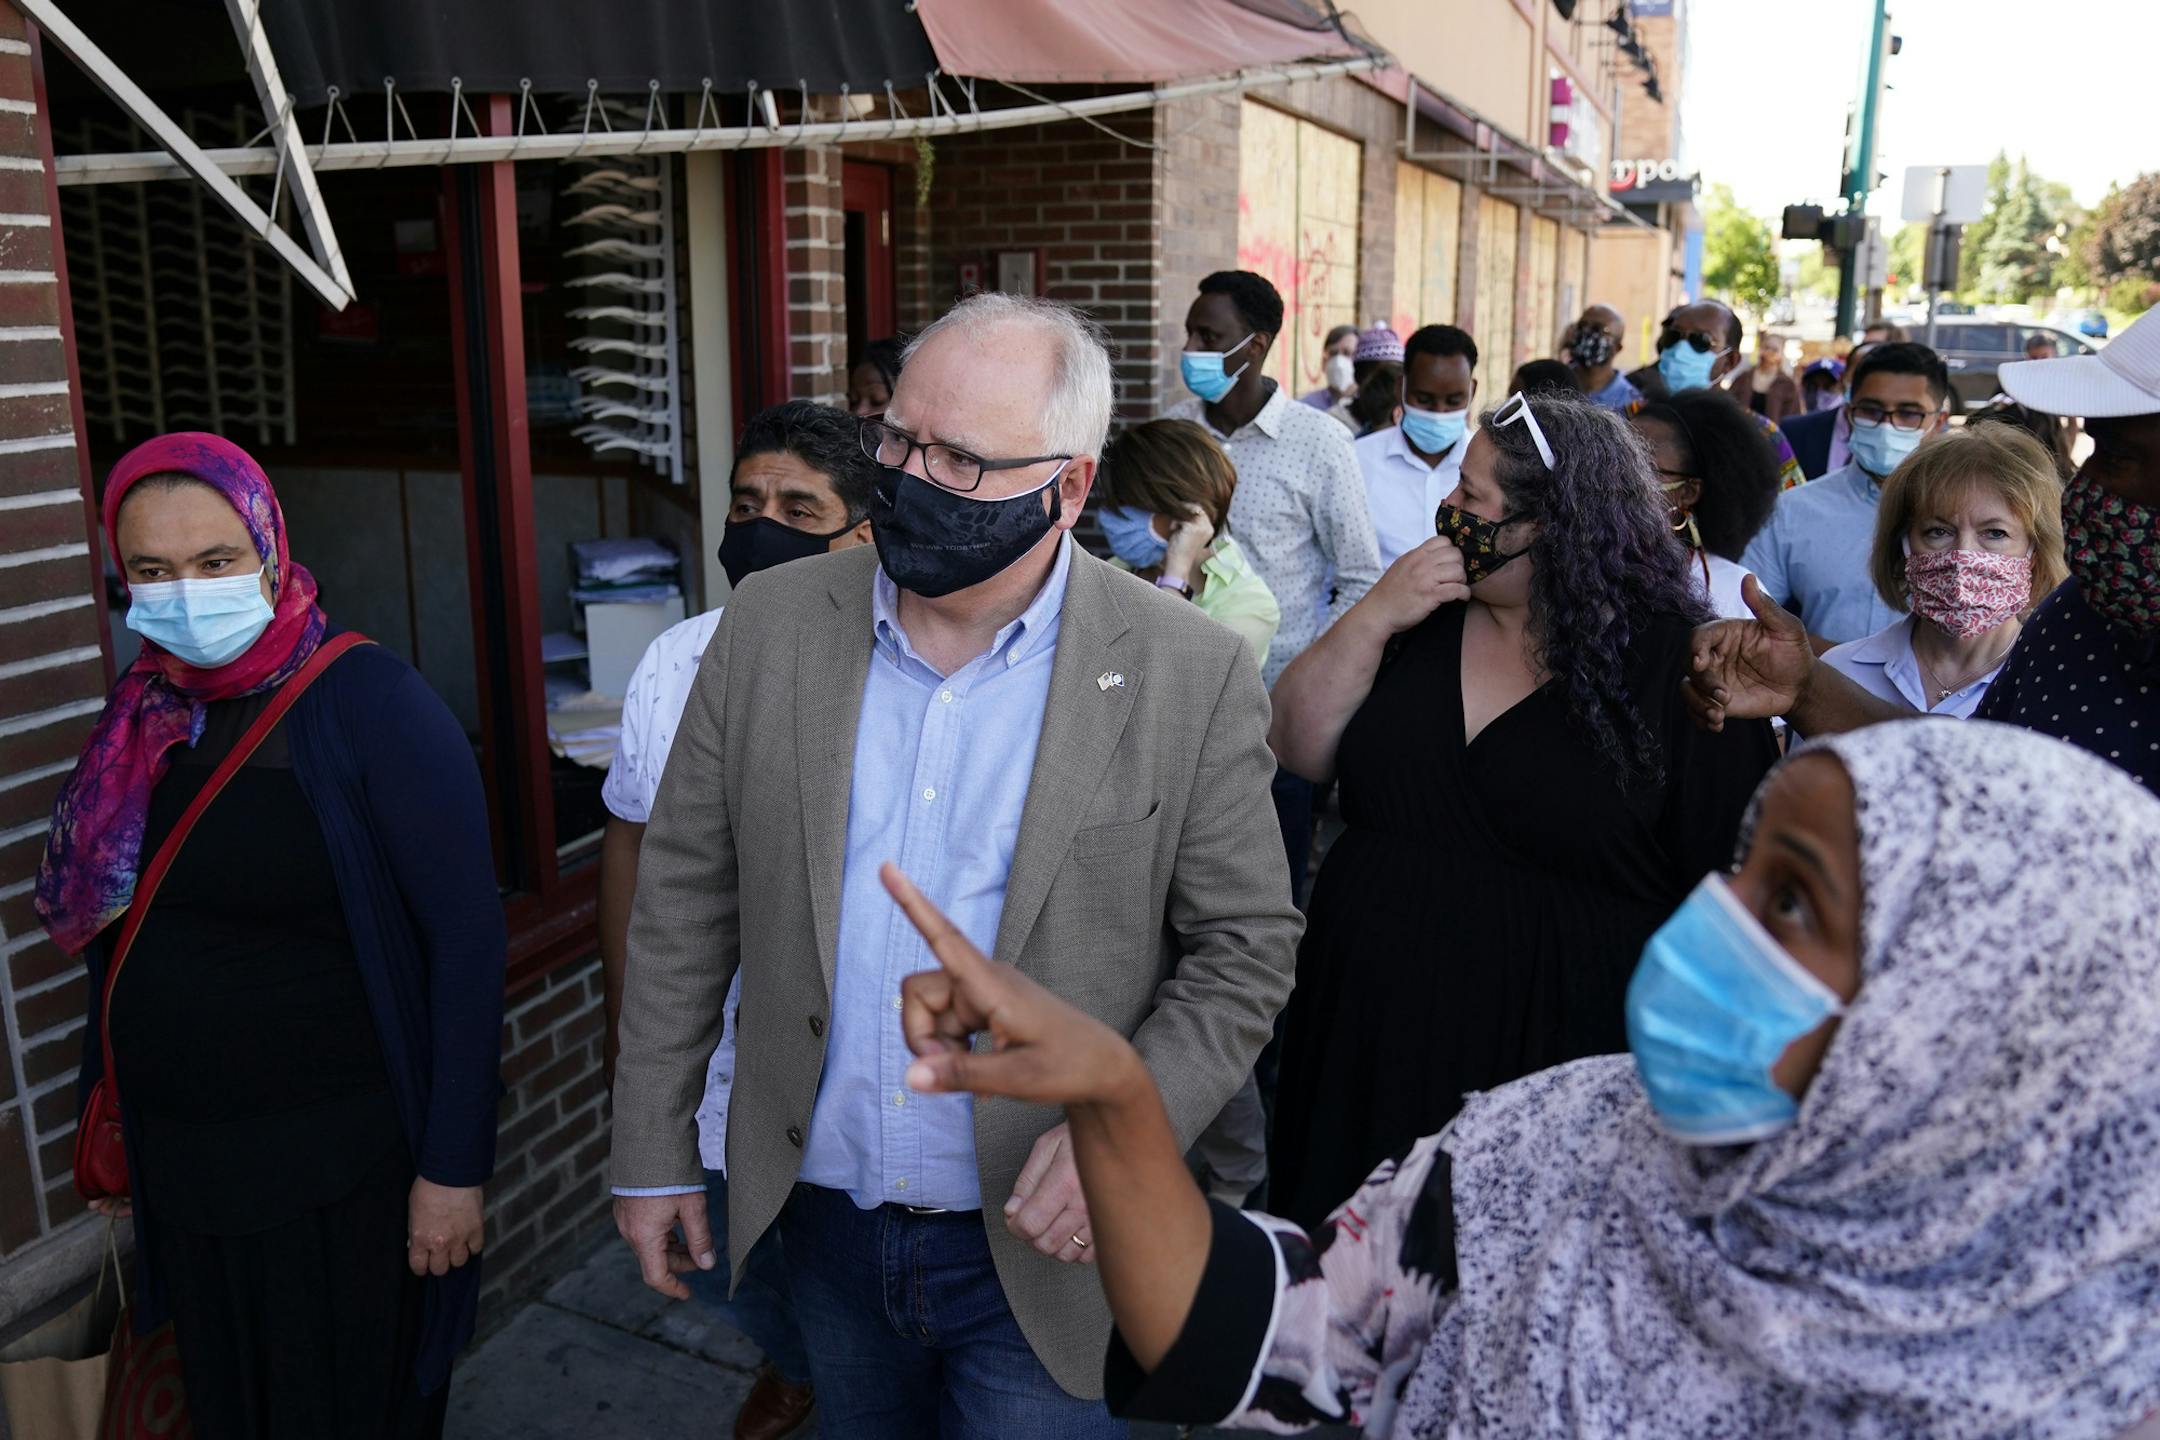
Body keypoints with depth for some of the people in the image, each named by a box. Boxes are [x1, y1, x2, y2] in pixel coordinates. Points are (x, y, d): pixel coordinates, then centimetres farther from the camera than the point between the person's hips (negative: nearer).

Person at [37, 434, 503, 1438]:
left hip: (342, 1166, -5)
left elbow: (466, 939, -17)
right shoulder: (142, 715, 2)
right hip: (179, 1166, 6)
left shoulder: (368, 701, -16)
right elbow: (117, 939, 11)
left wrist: (455, 1166, -18)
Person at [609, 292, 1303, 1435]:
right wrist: (652, 1149, 4)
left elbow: (1245, 948, -6)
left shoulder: (1193, 676, -14)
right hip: (821, 1215, 3)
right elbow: (685, 898, 1)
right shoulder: (770, 625, -6)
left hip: (1039, 1247, -3)